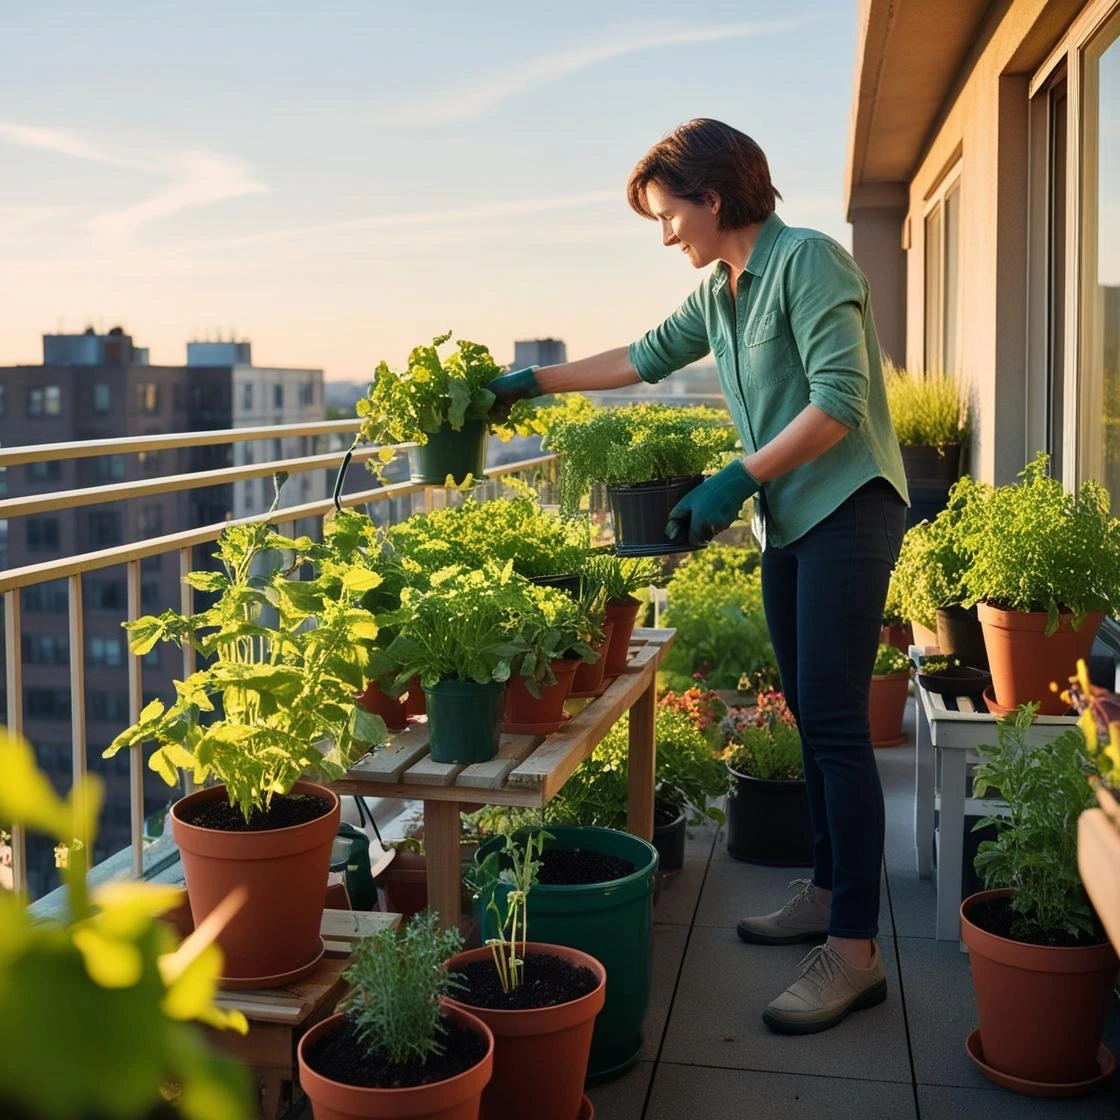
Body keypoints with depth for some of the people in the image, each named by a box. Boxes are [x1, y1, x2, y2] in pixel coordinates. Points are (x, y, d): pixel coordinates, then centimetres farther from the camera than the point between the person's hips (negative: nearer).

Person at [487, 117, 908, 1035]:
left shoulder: (808, 260, -12)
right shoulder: (719, 289, 14)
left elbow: (840, 399, -19)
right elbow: (647, 356, 26)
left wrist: (738, 480, -20)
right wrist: (534, 383, 24)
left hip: (847, 508, -9)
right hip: (788, 519, 9)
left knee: (834, 721, -11)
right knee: (812, 716, 12)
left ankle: (855, 951, -7)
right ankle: (828, 891, 23)